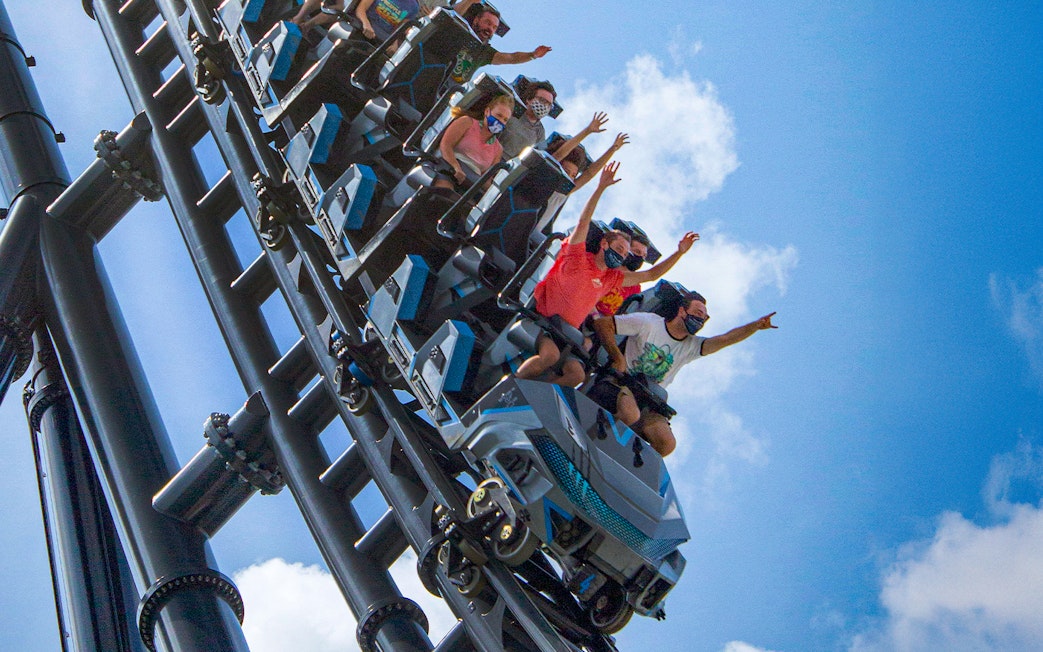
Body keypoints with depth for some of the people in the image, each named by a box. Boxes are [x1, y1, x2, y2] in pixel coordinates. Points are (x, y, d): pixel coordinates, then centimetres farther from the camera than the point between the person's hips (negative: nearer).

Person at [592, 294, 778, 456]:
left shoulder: (692, 346, 9)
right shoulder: (647, 323, -5)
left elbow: (726, 339, -5)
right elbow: (602, 324, -6)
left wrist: (755, 326, -20)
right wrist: (617, 357, -15)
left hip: (647, 403, 5)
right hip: (619, 383, -5)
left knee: (667, 443, -21)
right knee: (631, 415, -38)